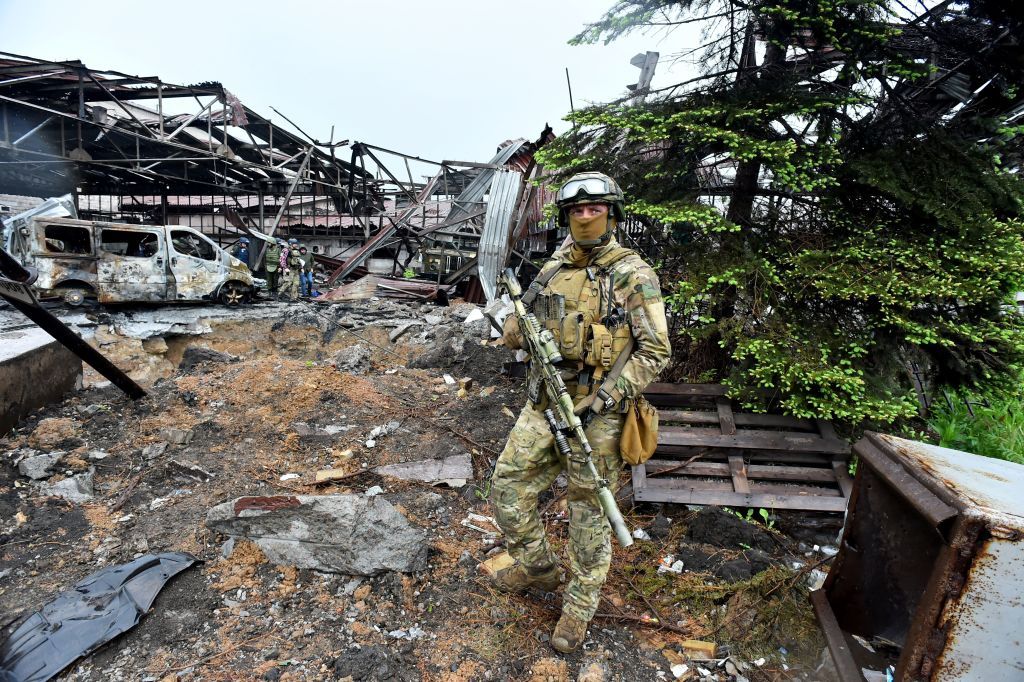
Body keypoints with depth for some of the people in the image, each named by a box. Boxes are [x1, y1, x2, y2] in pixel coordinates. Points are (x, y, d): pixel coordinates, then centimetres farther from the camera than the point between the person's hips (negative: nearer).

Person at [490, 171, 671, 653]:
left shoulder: (633, 275, -9)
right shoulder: (553, 269, 7)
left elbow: (655, 351, -12)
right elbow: (514, 335, 13)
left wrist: (604, 399, -20)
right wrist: (518, 322, -12)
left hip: (596, 414, -5)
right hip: (543, 404, 6)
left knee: (589, 513, 9)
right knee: (507, 487, 9)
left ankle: (580, 605, 31)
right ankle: (540, 567, 35)